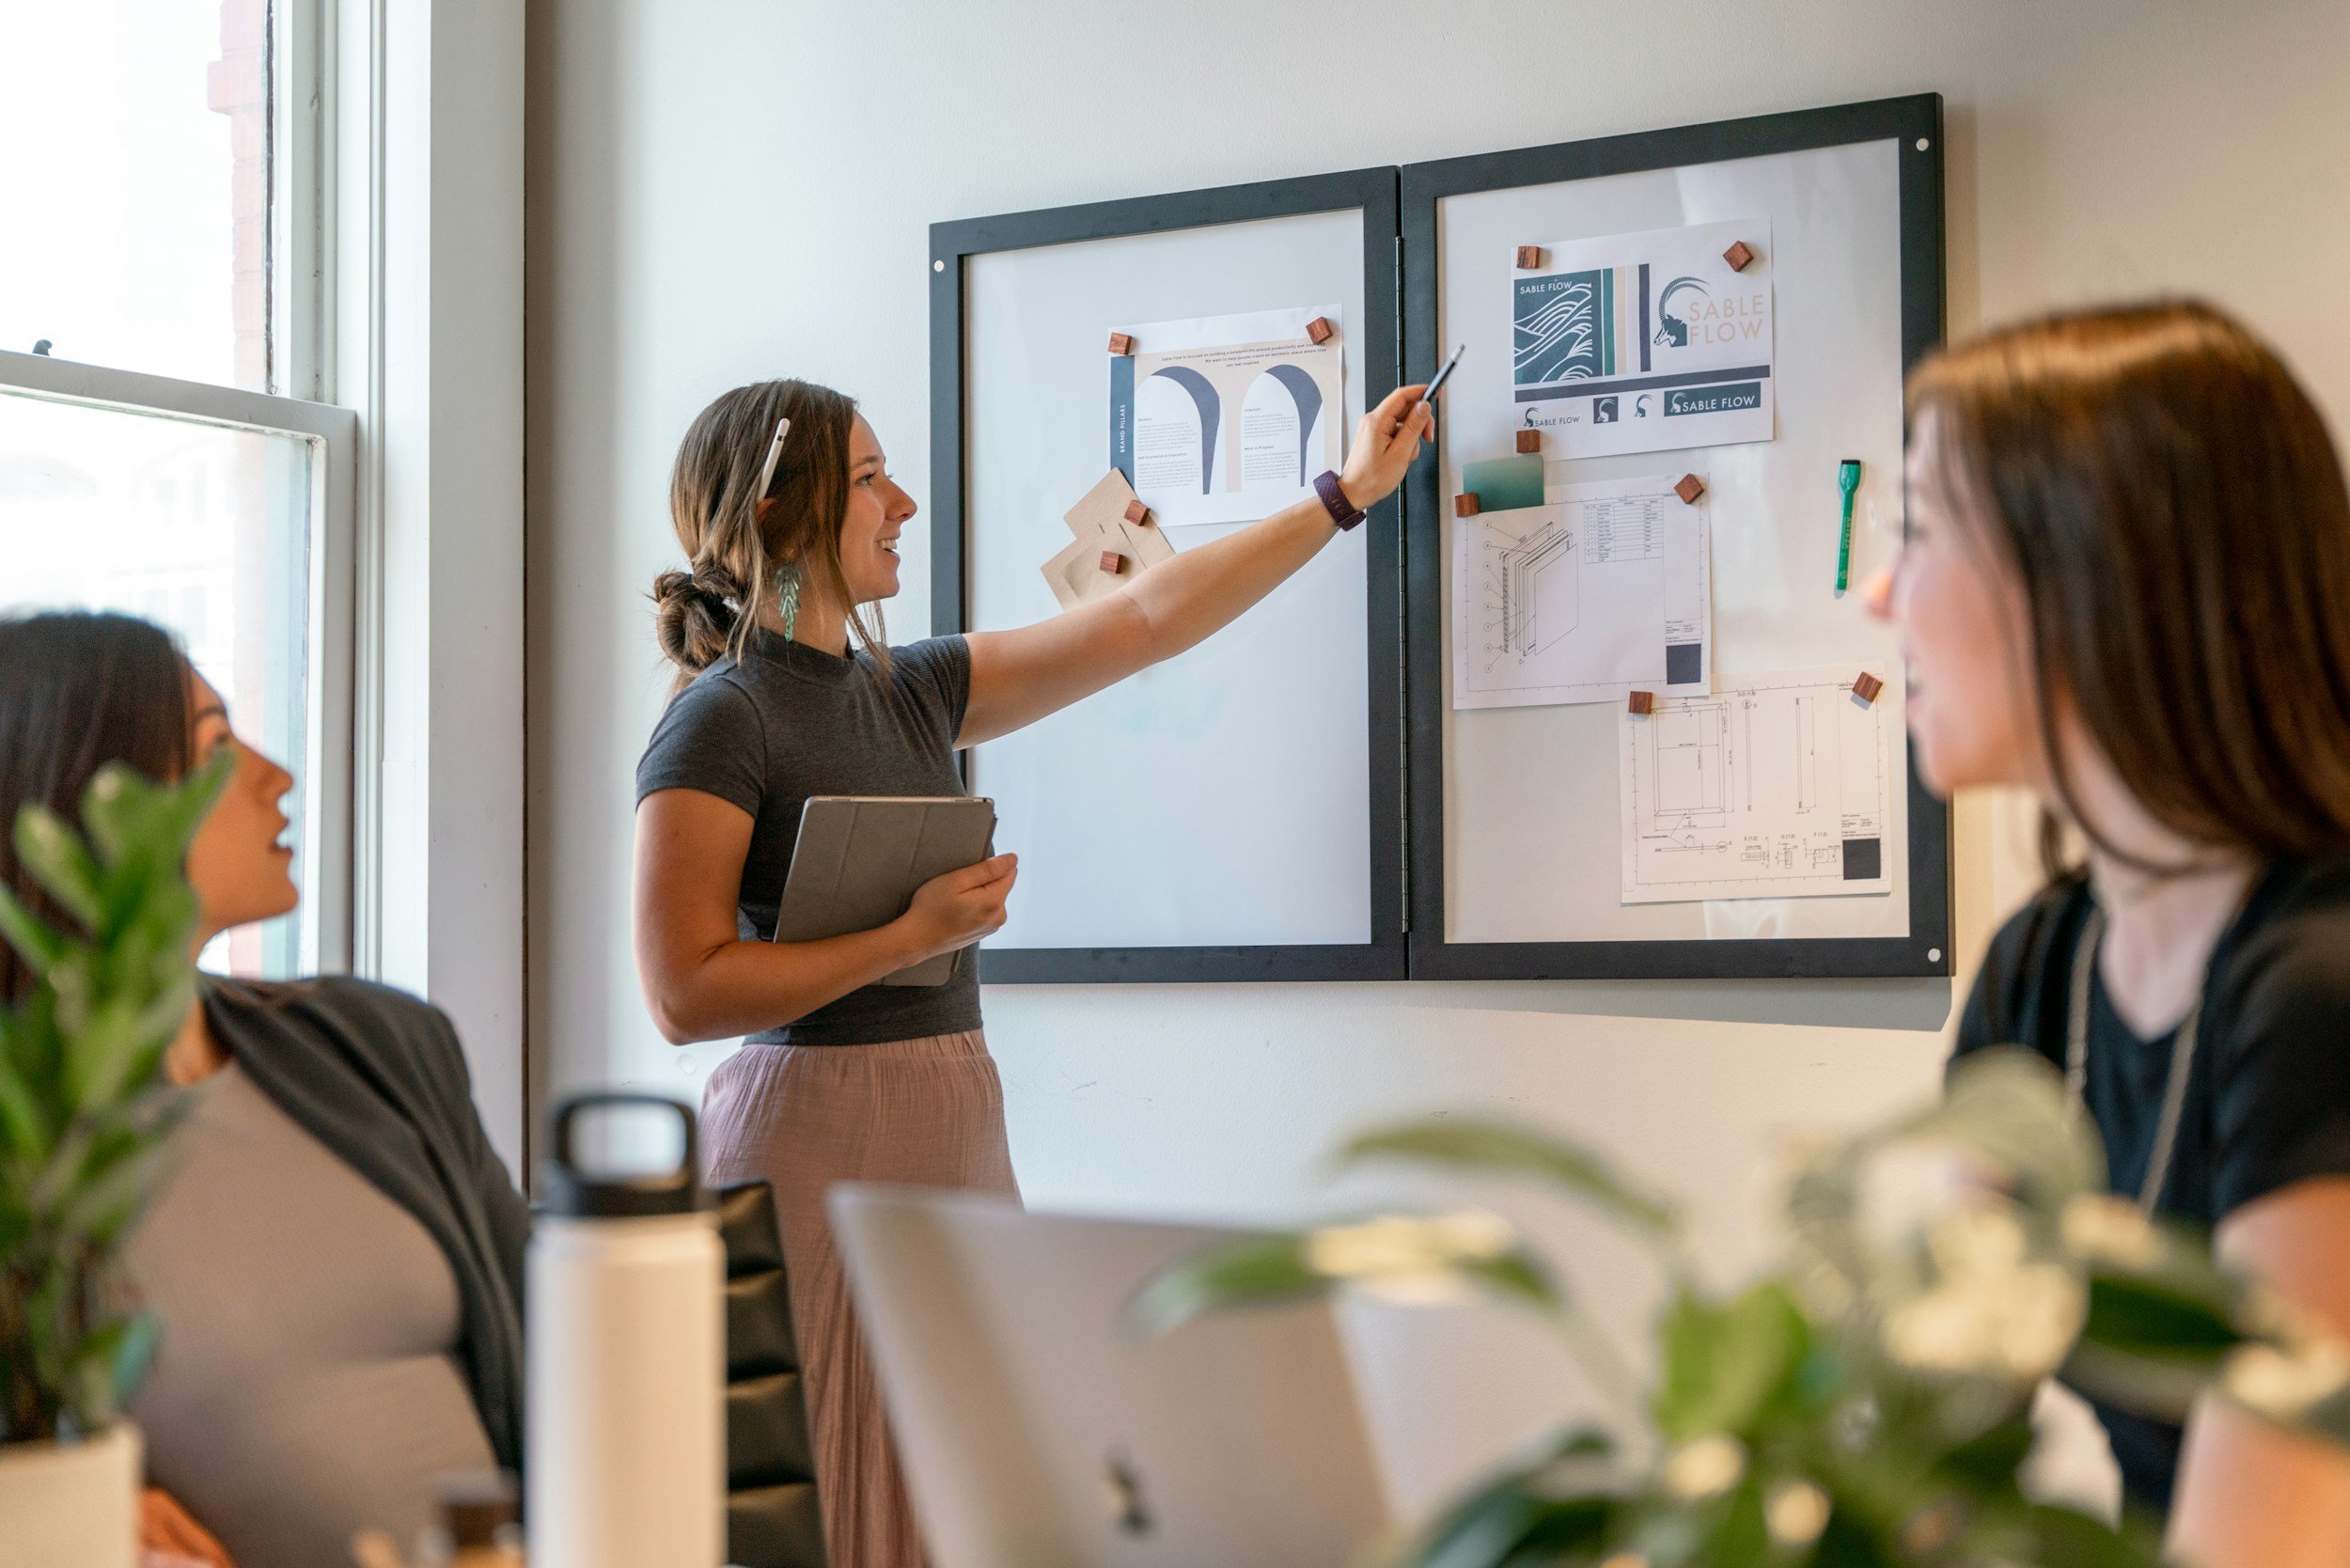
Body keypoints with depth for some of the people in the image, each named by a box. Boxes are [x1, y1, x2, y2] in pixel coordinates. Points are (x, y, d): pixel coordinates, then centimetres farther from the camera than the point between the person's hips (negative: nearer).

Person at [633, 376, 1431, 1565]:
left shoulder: (908, 692, 12)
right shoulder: (721, 722, -10)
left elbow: (1147, 619, 17)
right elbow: (683, 995, -17)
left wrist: (1349, 493, 20)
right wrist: (917, 936, -16)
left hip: (955, 1124, 8)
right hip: (816, 1133, -8)